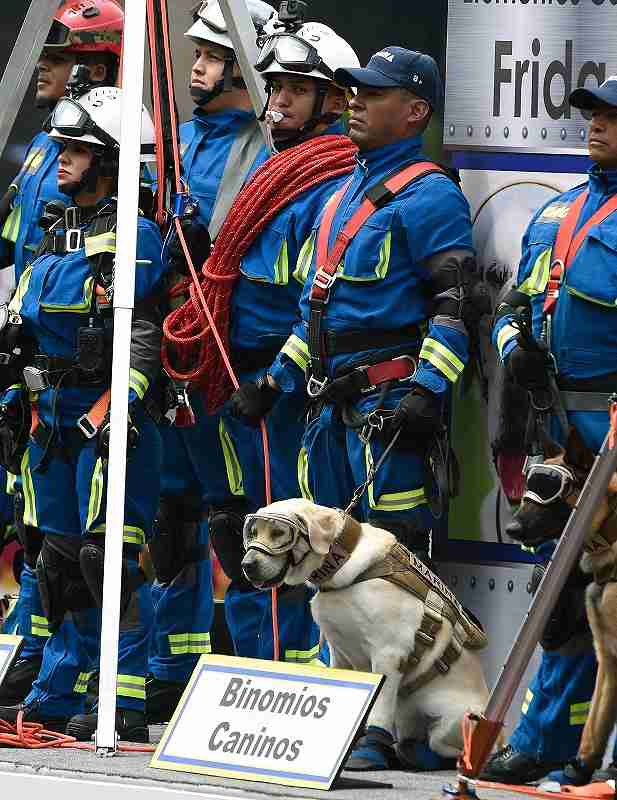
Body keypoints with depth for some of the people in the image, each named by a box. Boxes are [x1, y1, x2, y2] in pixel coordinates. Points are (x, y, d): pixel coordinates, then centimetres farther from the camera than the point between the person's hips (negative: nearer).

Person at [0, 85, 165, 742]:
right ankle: (57, 695, 18)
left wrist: (122, 409, -23)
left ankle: (125, 705, -9)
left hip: (109, 415, -9)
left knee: (109, 555, -10)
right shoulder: (57, 234, 17)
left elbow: (144, 334, -17)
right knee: (59, 557, 11)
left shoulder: (133, 236, -9)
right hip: (54, 415, 9)